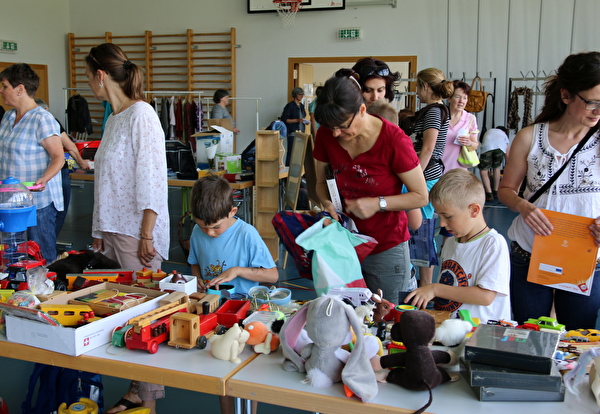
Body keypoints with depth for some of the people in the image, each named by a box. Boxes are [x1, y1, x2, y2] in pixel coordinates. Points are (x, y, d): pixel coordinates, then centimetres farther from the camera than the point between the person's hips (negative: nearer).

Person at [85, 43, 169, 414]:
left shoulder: (141, 114, -11)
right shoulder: (114, 118, 15)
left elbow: (152, 178, -17)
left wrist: (146, 235, -19)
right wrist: (100, 232, 17)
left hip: (137, 230, -8)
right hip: (114, 229, 8)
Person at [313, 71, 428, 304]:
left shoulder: (394, 140, -18)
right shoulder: (326, 135, -5)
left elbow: (421, 197, -10)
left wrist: (378, 204, -22)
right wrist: (327, 203, -11)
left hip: (386, 248, -3)